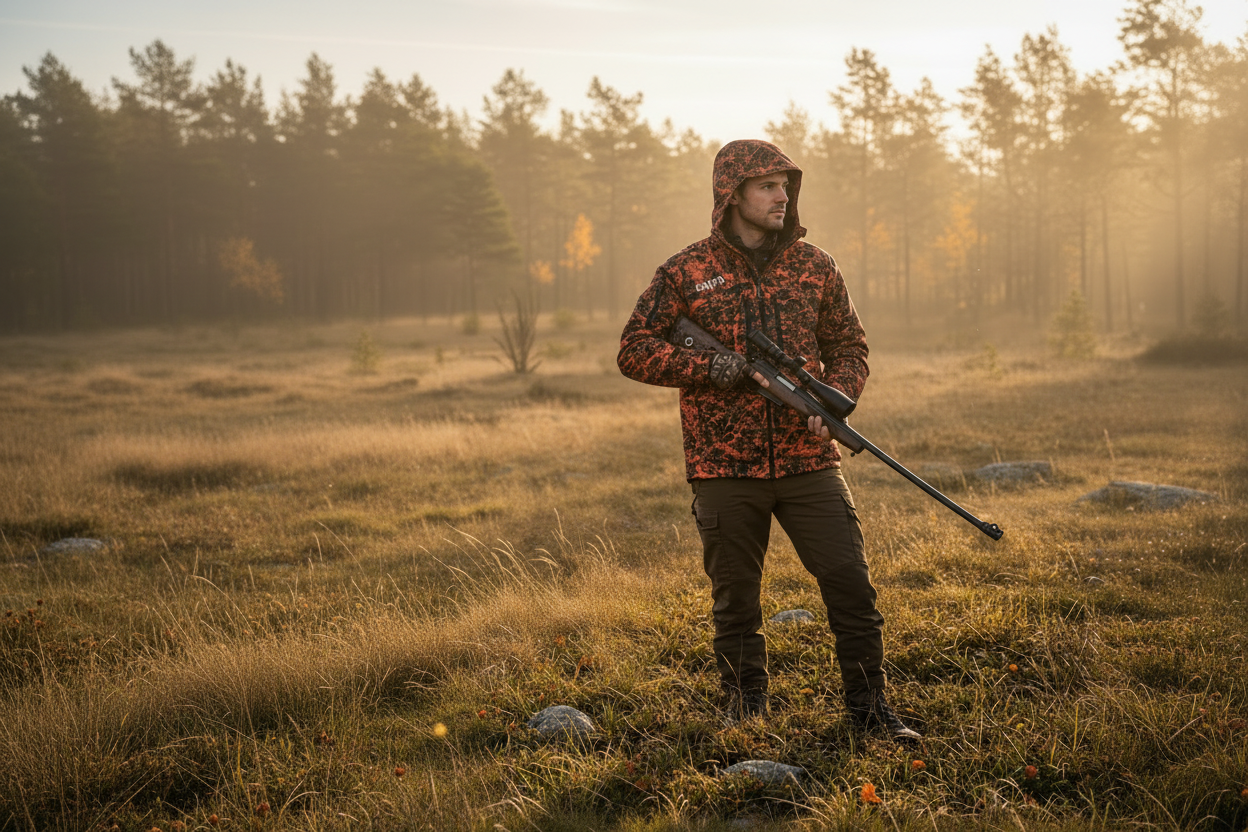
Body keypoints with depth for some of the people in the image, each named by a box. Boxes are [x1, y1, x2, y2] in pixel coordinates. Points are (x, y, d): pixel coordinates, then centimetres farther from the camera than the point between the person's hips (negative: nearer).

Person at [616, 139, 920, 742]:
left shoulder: (815, 266, 8)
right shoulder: (686, 273, -1)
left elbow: (849, 347, 14)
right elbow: (634, 351, -1)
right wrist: (713, 367, -14)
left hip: (808, 461, 2)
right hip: (725, 469, -2)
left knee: (850, 582, -3)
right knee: (735, 602, 8)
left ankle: (868, 707, 12)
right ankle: (745, 719, 23)